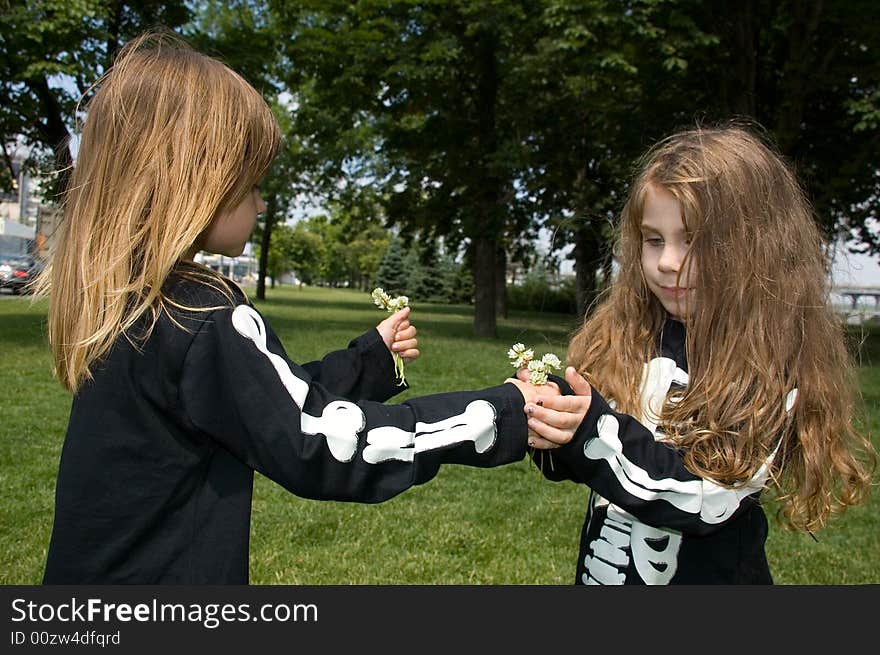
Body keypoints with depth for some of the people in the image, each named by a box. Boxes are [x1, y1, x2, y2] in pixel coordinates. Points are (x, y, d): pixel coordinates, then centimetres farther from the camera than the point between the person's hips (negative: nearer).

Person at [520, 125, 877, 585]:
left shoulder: (772, 364, -18)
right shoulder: (622, 332, -7)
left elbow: (705, 499, -24)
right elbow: (579, 460, -1)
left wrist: (596, 430, -33)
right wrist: (549, 419, -21)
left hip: (706, 573, -4)